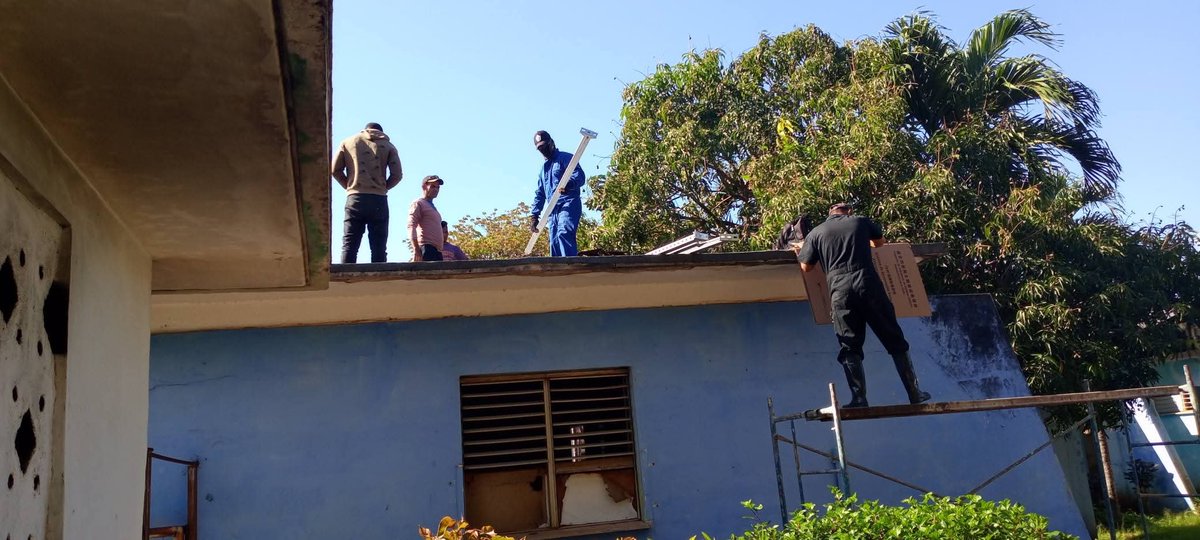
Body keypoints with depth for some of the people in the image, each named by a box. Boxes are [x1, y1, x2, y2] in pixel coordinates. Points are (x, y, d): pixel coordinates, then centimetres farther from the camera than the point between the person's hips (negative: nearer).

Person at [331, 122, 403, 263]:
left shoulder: (348, 142, 14)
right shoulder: (387, 145, 11)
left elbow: (335, 170, 6)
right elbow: (397, 174, 1)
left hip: (354, 198, 1)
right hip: (379, 199, -1)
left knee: (349, 246, -3)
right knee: (379, 248, -2)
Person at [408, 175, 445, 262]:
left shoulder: (433, 207, 29)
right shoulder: (418, 203, 2)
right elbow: (411, 226, -10)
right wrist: (416, 250, -21)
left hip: (437, 250, 9)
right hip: (426, 248, -9)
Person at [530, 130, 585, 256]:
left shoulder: (565, 158, 5)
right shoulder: (544, 168, 27)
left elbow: (580, 176, -12)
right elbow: (539, 194, 30)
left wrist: (569, 184, -34)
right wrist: (535, 215, 19)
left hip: (569, 204, -8)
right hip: (552, 210, 8)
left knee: (564, 234, -29)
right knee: (554, 244, 0)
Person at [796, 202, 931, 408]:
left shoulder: (815, 233, 12)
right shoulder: (860, 222, 16)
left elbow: (806, 267, 16)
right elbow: (880, 241, 35)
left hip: (840, 291, 0)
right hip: (869, 285, 1)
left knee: (850, 347, 4)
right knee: (894, 340, 9)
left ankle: (859, 398, -5)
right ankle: (914, 392, 11)